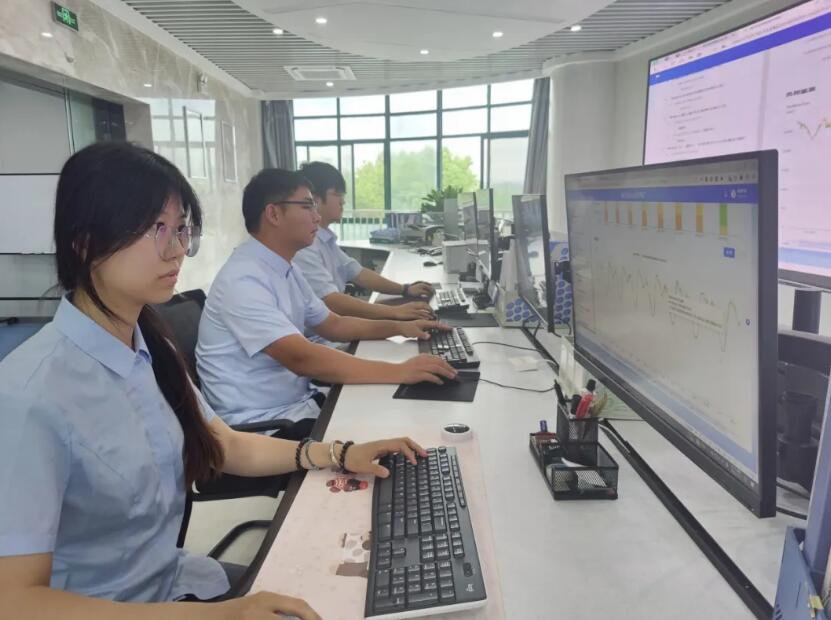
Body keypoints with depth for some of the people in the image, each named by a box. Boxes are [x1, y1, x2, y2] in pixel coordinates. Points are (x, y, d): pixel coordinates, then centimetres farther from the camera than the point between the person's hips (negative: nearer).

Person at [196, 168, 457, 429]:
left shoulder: (285, 269, 8)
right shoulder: (244, 280, -21)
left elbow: (332, 325, 17)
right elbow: (301, 358, -31)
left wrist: (399, 327, 5)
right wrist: (398, 372, -32)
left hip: (297, 403, 8)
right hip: (261, 423, -8)